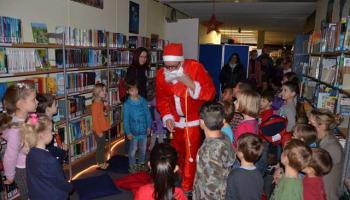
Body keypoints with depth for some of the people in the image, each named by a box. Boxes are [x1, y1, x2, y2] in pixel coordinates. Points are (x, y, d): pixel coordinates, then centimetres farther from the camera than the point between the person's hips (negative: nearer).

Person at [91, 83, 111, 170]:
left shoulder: (101, 102, 3)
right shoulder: (95, 105, -22)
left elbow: (105, 112, 19)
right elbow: (95, 120, -22)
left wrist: (106, 106, -3)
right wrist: (98, 131, -21)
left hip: (103, 129, 8)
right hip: (99, 130, -8)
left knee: (102, 145, 19)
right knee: (100, 146, 6)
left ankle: (102, 161, 34)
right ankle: (100, 162, 22)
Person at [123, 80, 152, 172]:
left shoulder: (143, 101, -5)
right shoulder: (127, 104, -12)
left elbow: (148, 114, 3)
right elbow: (126, 119, -9)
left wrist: (149, 126, 4)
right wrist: (128, 132, -10)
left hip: (144, 129, 4)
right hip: (134, 131, -3)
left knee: (143, 148, 19)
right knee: (133, 149, 9)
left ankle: (141, 163, 40)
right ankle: (132, 166, 29)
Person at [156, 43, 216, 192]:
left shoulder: (195, 68, -23)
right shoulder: (161, 74, -10)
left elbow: (210, 93, -23)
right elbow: (162, 99, 1)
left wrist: (192, 85, -35)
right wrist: (167, 117, -11)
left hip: (194, 120, -4)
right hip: (176, 120, 5)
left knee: (190, 153, -2)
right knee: (178, 151, 20)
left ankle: (187, 187, 16)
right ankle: (183, 176, 46)